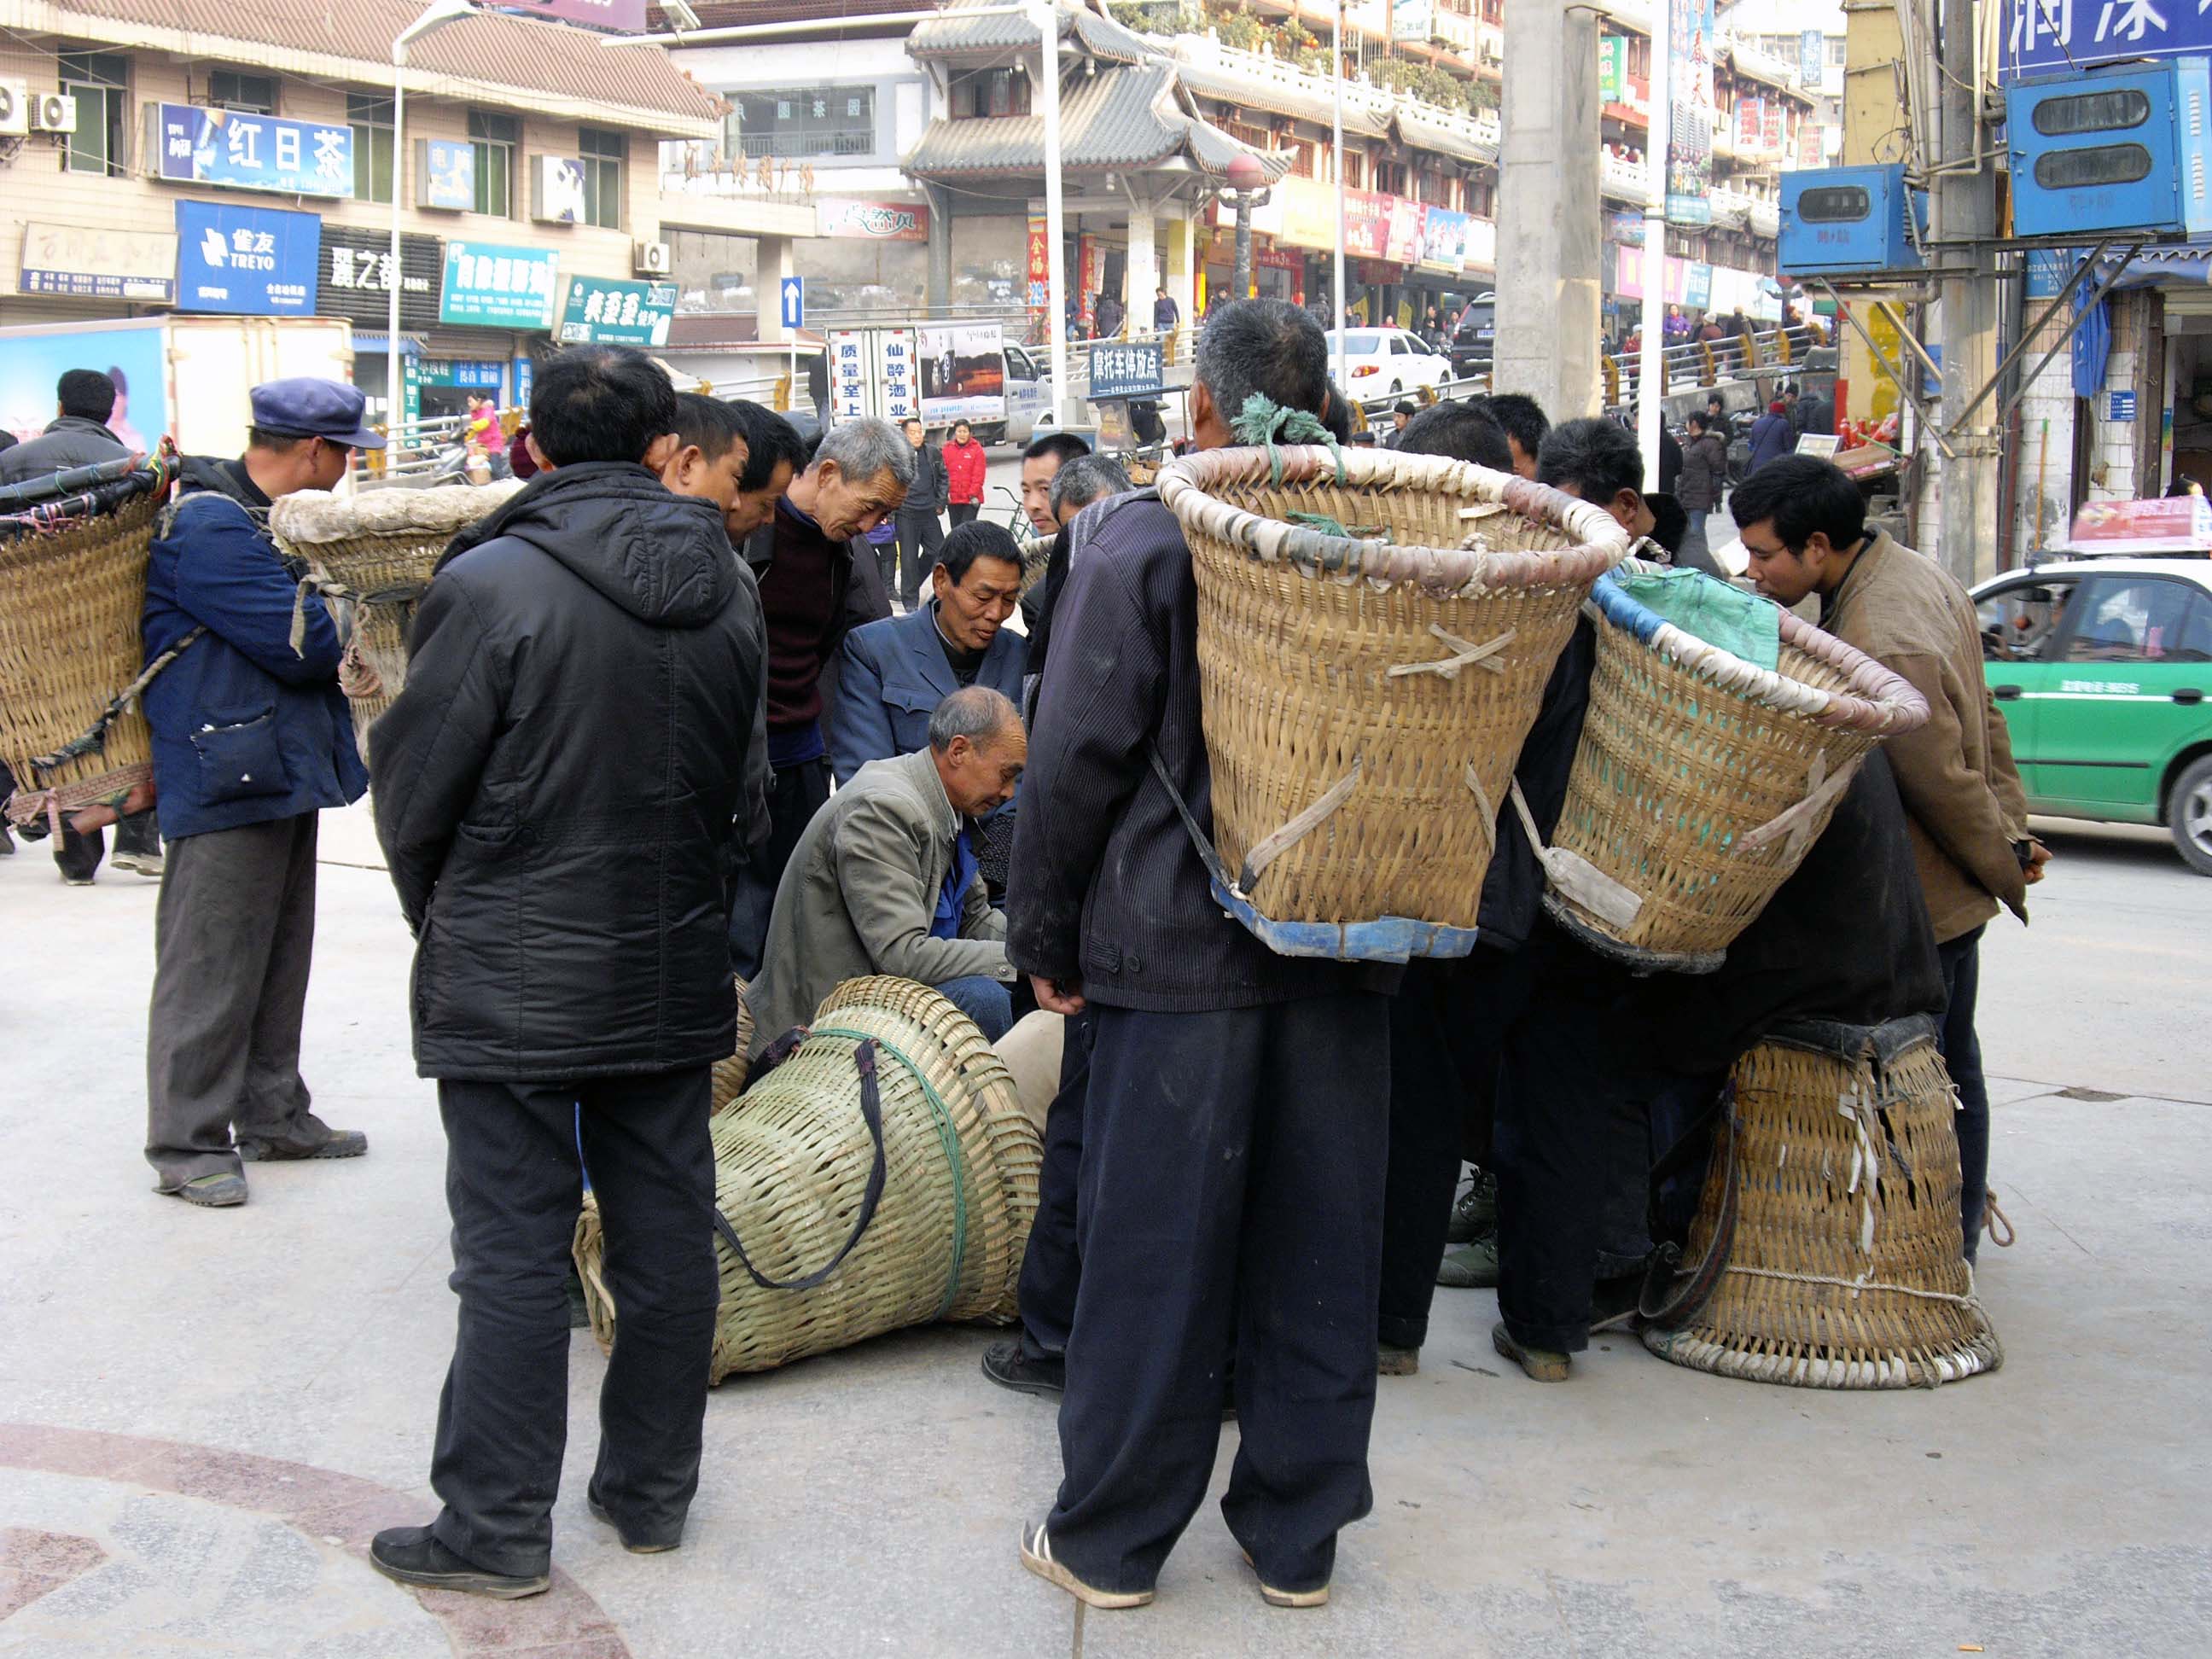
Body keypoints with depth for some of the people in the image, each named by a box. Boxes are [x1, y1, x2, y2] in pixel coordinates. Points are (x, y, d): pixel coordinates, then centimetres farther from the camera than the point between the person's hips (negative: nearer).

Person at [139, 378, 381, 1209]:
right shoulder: (211, 529, -19)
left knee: (279, 954, 17)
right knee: (210, 967, -4)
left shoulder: (261, 517, 15)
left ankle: (273, 1115, 28)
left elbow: (307, 625, 24)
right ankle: (187, 1141, 4)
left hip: (282, 768, 11)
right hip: (227, 779, -10)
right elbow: (301, 643, -21)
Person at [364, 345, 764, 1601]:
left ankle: (498, 1526, 9)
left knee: (514, 1252, 1)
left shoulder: (492, 584, -15)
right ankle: (653, 1489, 23)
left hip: (513, 982, -5)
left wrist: (438, 914, 10)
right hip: (674, 975, 5)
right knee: (667, 1236, 12)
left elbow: (415, 788, -8)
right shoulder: (727, 589, 2)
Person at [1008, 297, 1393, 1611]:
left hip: (1179, 946, -4)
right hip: (1344, 949, 4)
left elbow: (1078, 758, -9)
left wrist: (1048, 937, 0)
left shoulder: (1142, 540, -8)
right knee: (1318, 1245, 11)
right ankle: (1297, 1534, 20)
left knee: (1154, 1246, 4)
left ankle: (1111, 1540, 14)